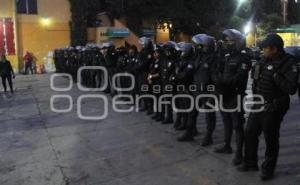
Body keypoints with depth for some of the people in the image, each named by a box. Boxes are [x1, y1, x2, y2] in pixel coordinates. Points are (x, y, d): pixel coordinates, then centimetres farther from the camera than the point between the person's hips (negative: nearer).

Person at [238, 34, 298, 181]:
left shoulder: (288, 63, -15)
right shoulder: (264, 61, 4)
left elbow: (291, 88, -24)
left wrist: (276, 75, -24)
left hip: (273, 108, -7)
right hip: (258, 105, 7)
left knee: (270, 139, 6)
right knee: (250, 133, 14)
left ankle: (268, 169, 26)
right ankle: (250, 163, 32)